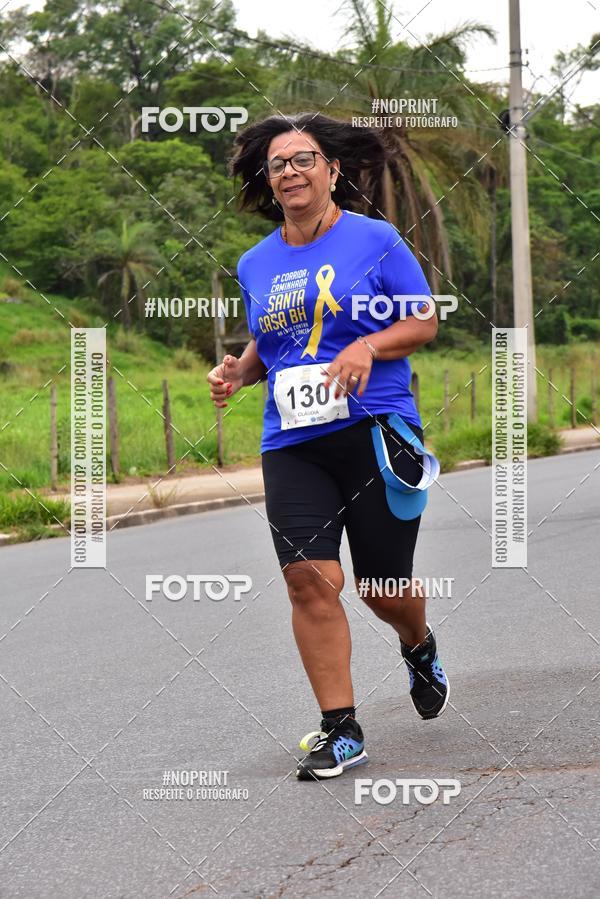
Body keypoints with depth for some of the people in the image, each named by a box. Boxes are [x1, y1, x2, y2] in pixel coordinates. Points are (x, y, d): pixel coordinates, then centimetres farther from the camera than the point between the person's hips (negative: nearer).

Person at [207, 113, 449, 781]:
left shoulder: (375, 239, 0)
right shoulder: (255, 264, 13)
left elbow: (424, 322, 0)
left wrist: (368, 346, -18)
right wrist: (238, 370, 4)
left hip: (376, 432, -3)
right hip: (291, 444, 3)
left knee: (383, 586, 4)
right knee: (308, 577, -13)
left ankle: (419, 648, 41)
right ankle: (339, 730, -5)